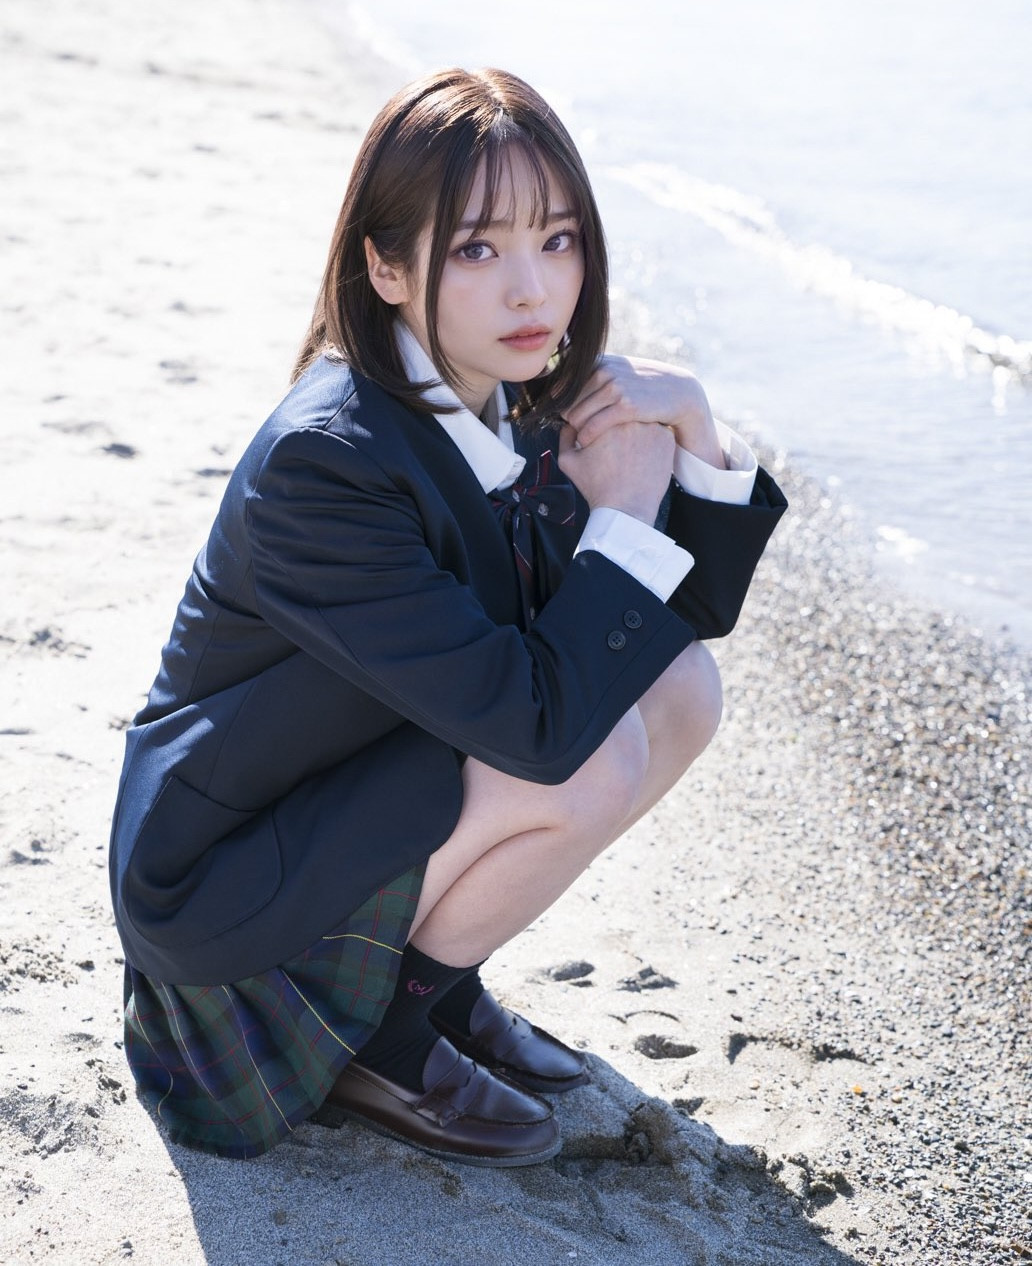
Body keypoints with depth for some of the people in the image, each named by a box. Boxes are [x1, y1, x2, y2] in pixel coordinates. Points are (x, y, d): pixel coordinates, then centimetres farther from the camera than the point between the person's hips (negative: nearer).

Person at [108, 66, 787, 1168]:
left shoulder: (512, 405, -4)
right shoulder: (325, 462, -30)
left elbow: (690, 613, 3)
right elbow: (537, 726, -33)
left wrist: (695, 433, -13)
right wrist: (623, 517, -22)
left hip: (371, 791, 8)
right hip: (218, 887, -8)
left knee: (680, 690, -3)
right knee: (595, 761, -26)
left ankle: (432, 973, 8)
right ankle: (375, 1035, -3)